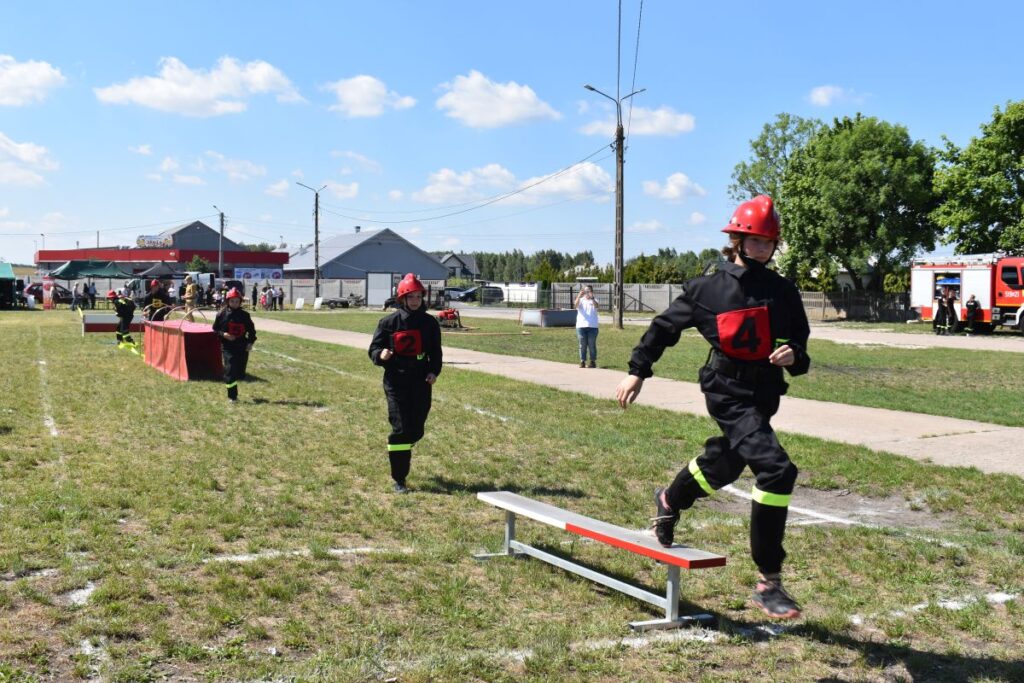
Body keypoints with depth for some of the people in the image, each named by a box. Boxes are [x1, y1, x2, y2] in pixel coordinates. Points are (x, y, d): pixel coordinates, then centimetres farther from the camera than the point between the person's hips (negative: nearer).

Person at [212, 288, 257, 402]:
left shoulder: (244, 314, 3)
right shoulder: (222, 314, -2)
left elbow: (251, 329, 11)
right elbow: (215, 329, 6)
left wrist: (250, 342, -1)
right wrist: (223, 334, -13)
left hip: (242, 347, 2)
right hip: (227, 347, -2)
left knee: (240, 373, 7)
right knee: (230, 371, -11)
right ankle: (232, 396, -3)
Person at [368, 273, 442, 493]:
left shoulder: (430, 323, 6)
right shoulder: (389, 322, -2)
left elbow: (436, 352, 14)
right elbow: (373, 349, 2)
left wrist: (434, 372, -4)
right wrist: (381, 355, -22)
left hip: (422, 383, 3)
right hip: (396, 382, -3)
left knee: (416, 430, 10)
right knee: (401, 429, -8)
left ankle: (400, 453, 44)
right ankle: (399, 480, -1)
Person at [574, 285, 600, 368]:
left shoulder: (593, 301, 6)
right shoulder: (581, 300, 8)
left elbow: (596, 306, -17)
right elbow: (576, 304, -14)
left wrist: (591, 297, -36)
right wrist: (579, 296, -32)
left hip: (592, 326, -1)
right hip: (581, 326, 1)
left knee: (592, 345, 1)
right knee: (582, 345, 3)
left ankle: (593, 361, 8)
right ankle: (582, 362, 6)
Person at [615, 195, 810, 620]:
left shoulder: (782, 292, 4)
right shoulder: (708, 289, -4)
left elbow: (799, 341, 11)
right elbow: (665, 326, 7)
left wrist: (793, 354, -13)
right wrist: (637, 371, 8)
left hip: (764, 394, 6)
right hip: (727, 390, -6)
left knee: (723, 465, 25)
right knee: (775, 469, -23)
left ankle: (670, 501, 60)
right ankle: (768, 583, -16)